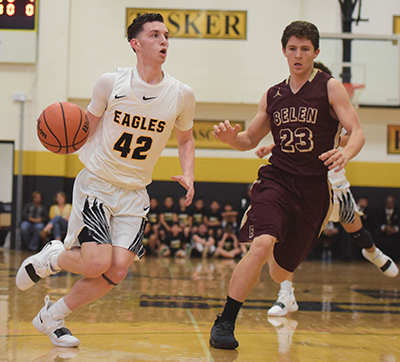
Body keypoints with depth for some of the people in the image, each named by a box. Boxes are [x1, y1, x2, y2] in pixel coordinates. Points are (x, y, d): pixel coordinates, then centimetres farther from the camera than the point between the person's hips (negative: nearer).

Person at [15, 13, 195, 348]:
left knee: (117, 272, -9)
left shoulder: (181, 94, -4)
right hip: (96, 183, -3)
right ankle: (50, 258, 16)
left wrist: (188, 174, -5)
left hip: (134, 194, 3)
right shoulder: (110, 83, -10)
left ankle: (52, 316, 13)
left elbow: (186, 138, 13)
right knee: (97, 263, -18)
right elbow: (88, 129, 4)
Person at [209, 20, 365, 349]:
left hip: (314, 189, -1)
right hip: (276, 181, 1)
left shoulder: (330, 88, 0)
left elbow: (357, 133, -7)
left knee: (280, 272, 12)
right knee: (261, 246, -28)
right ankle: (224, 324, -16)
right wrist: (231, 137, -6)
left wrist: (345, 153, -30)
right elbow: (249, 140, 17)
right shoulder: (273, 96, 10)